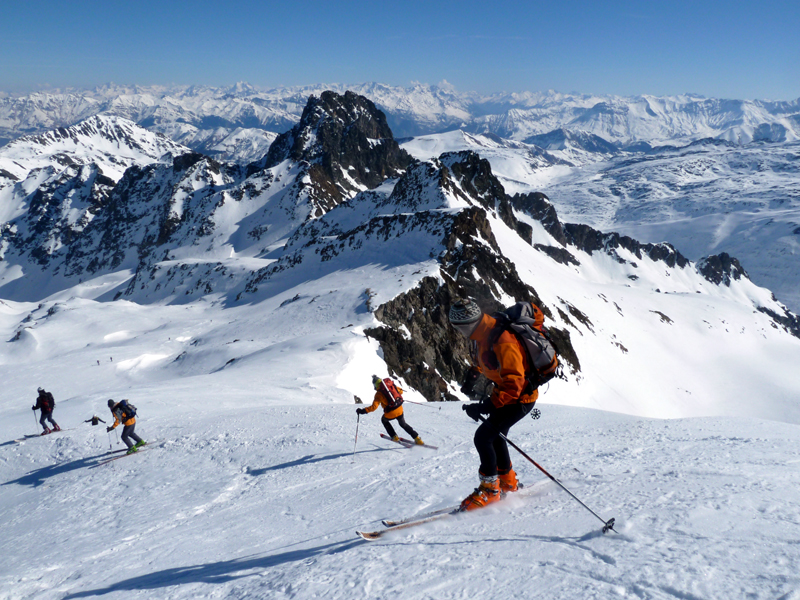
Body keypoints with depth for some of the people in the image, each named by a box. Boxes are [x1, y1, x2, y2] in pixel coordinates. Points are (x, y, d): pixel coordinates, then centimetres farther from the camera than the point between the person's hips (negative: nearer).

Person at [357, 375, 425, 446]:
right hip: (400, 409, 4)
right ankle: (418, 439, 21)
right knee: (403, 424, 27)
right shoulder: (391, 385, 6)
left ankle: (394, 437, 27)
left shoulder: (378, 394, -8)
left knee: (384, 420, 30)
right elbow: (401, 391, 17)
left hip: (391, 413, -4)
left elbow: (374, 407, -16)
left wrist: (362, 411, -11)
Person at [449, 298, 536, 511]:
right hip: (503, 391, 10)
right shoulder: (478, 335, -5)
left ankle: (490, 489, 1)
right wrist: (474, 372, 6)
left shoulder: (501, 342, -35)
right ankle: (508, 482, 38)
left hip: (520, 396, -10)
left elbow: (513, 386, -35)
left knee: (483, 436, -14)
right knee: (494, 435, 20)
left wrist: (486, 407, -40)